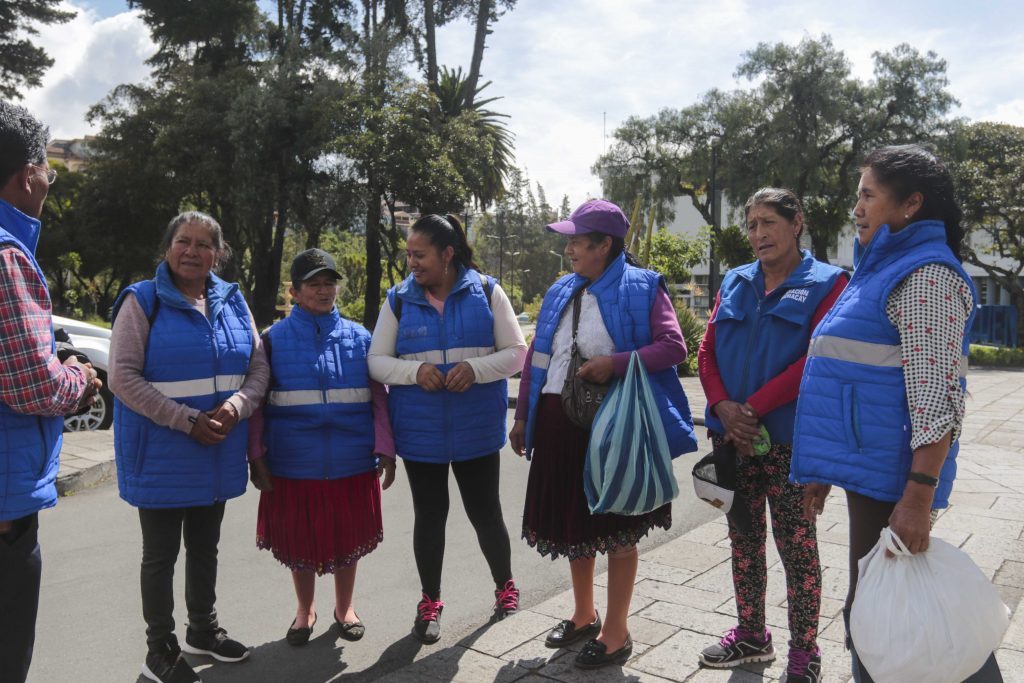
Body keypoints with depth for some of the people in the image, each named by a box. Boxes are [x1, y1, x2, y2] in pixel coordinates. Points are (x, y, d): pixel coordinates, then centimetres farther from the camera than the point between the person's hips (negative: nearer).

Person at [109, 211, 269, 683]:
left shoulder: (232, 302, 6)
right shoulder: (142, 301, -7)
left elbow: (258, 367, 5)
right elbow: (123, 377, -15)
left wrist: (236, 406, -15)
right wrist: (187, 420, -21)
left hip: (218, 454, 5)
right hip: (162, 455, -5)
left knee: (205, 547, 19)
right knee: (161, 554, 7)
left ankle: (202, 630, 37)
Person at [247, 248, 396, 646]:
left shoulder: (359, 337, 4)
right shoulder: (274, 339, 0)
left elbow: (378, 399, 3)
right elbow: (257, 402, 0)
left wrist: (385, 449, -3)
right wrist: (256, 456, -6)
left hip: (352, 463, 1)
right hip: (294, 465, -1)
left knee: (348, 539, 13)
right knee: (300, 542, 13)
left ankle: (344, 608, 37)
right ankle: (304, 611, 38)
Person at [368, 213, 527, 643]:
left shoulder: (486, 292, -2)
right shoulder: (398, 300, 1)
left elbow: (516, 352, -2)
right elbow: (376, 361, 2)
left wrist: (475, 369, -20)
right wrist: (415, 370, -17)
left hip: (476, 428, -1)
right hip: (420, 431, 1)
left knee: (485, 511, 10)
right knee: (429, 515, 12)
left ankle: (505, 585, 35)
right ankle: (430, 601, 31)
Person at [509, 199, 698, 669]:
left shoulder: (641, 287, -7)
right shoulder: (560, 292, 11)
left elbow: (674, 347, -14)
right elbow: (536, 357, 13)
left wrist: (615, 363, -24)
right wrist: (522, 416, 13)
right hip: (559, 422, 7)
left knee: (615, 527, 6)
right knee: (570, 520, 17)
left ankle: (616, 632, 23)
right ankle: (584, 616, 37)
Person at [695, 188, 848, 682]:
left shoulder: (826, 283, -3)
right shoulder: (734, 283, 11)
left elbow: (816, 358, -13)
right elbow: (707, 350, 6)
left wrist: (754, 408, -18)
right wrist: (723, 406, -11)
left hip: (789, 437, -5)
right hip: (731, 436, 5)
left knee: (796, 546, 5)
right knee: (743, 538, 15)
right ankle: (750, 635, 31)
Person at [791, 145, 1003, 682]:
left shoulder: (925, 274, -13)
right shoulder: (882, 269, 17)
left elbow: (935, 396, -20)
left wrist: (918, 497, -24)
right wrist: (824, 468, 20)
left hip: (892, 474, -9)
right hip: (869, 467, 9)